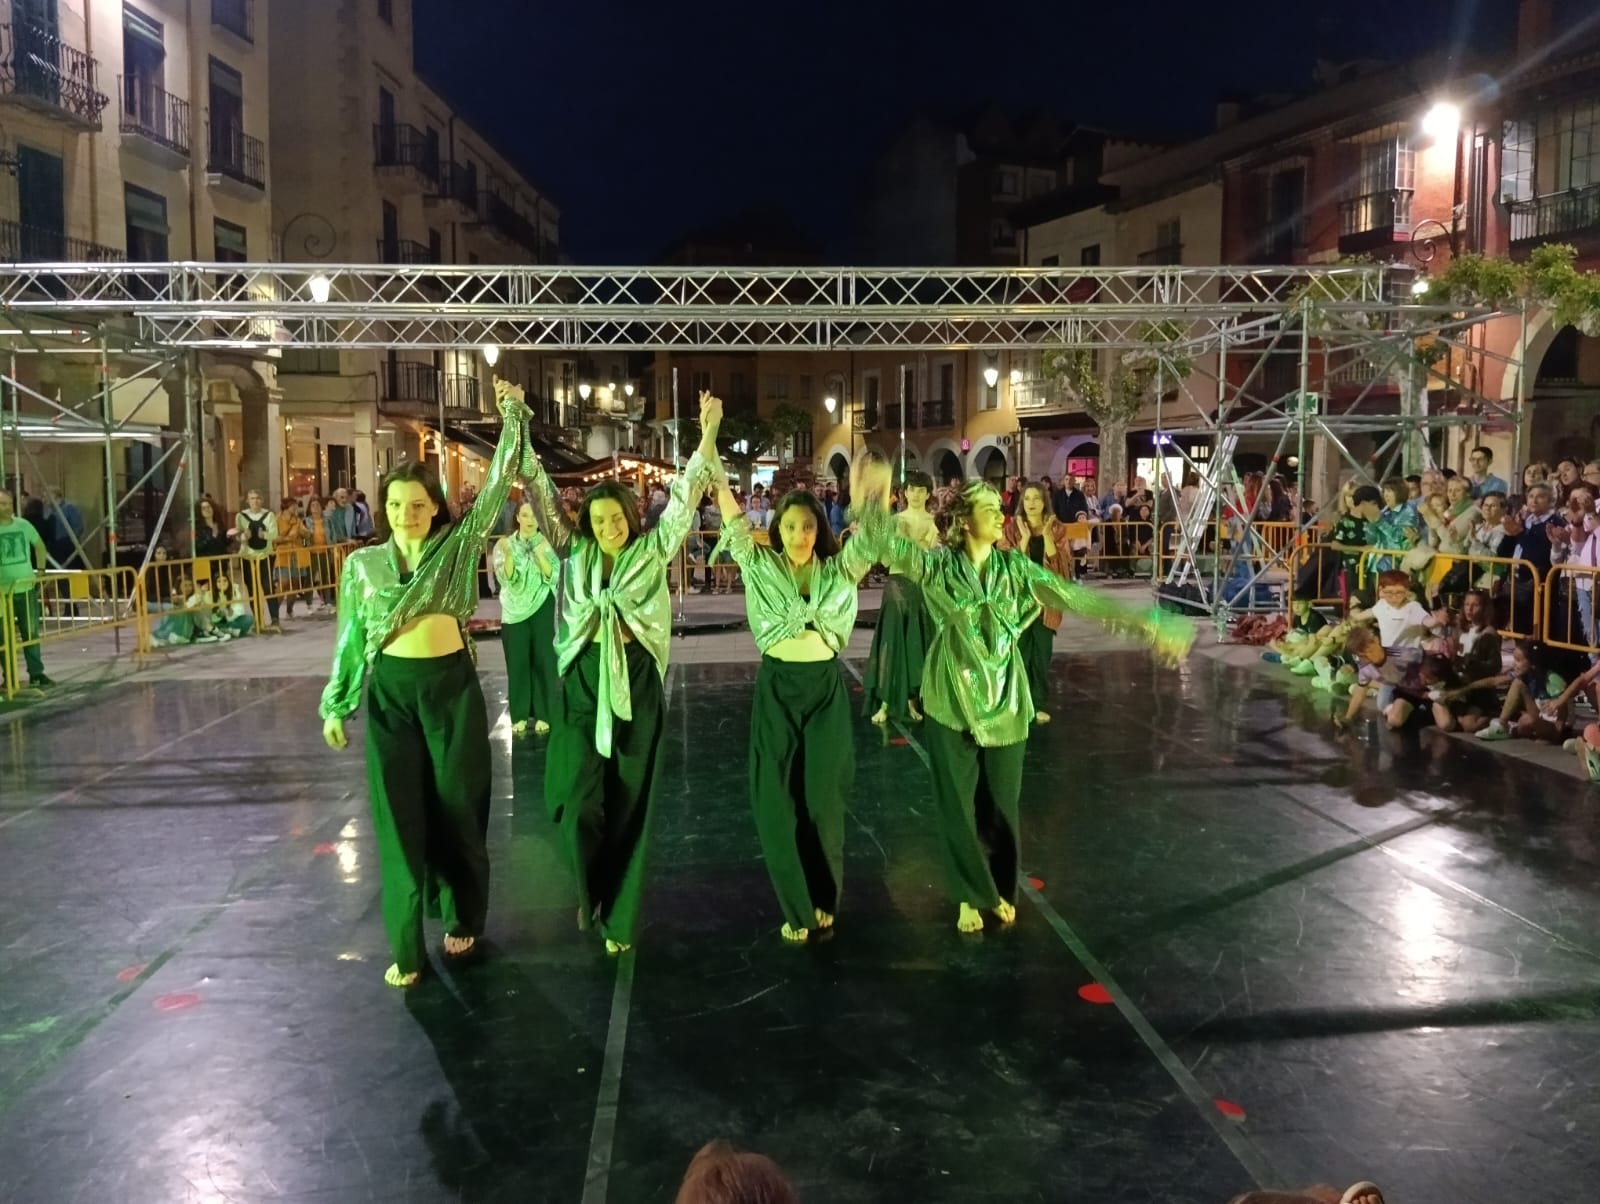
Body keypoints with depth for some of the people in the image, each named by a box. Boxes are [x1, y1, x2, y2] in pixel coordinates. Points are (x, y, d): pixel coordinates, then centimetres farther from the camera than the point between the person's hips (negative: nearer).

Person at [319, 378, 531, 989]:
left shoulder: (458, 545, 1)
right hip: (390, 692, 1)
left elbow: (498, 484, -2)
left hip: (452, 687, -1)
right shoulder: (363, 563, 5)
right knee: (400, 816, 2)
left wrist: (512, 414, -3)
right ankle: (406, 946, 11)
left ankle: (463, 921, 28)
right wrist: (335, 705, 12)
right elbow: (350, 637, 10)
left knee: (458, 807, 8)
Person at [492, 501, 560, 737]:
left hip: (542, 608, -1)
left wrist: (541, 556, -25)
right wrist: (508, 555, -25)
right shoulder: (505, 544, 2)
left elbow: (554, 577, -10)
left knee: (543, 659, 1)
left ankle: (543, 714, 9)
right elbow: (505, 578, -9)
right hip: (514, 609, 1)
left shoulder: (548, 544, 0)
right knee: (517, 661, 2)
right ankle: (519, 715, 10)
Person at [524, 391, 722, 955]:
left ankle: (619, 916, 17)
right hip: (583, 679, 1)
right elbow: (543, 494, 2)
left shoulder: (652, 552, 3)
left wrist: (708, 434, -12)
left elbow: (684, 498, -3)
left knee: (630, 801, 5)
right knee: (579, 797, -2)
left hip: (637, 680, -1)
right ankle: (590, 892, 26)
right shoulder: (576, 552, 6)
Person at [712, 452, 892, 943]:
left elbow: (870, 540, -12)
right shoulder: (761, 567, 2)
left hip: (825, 688, 0)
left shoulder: (839, 570, 2)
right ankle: (796, 905, 19)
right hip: (777, 689, 0)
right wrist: (718, 481, -23)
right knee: (778, 801, 3)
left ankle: (823, 897, 26)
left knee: (823, 799, 5)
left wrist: (876, 494, -31)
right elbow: (735, 528, -8)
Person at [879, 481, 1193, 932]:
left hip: (1004, 700, 2)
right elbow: (893, 549, -22)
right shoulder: (939, 564, -7)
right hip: (952, 702, -2)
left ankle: (999, 890, 34)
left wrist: (1147, 624, -9)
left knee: (1001, 803, 11)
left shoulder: (1016, 568, 0)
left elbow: (1078, 598, -4)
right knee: (957, 804, 7)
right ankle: (971, 896, 27)